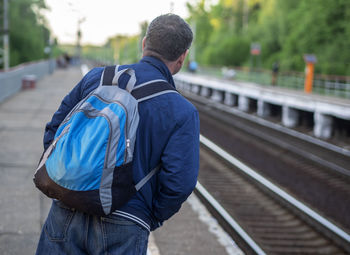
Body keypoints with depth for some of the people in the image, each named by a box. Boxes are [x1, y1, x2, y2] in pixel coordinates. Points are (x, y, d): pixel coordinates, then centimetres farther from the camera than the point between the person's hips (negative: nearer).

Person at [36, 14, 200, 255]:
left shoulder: (97, 77, 6)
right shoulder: (183, 112, -5)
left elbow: (55, 130, 10)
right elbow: (180, 182, -12)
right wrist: (152, 220, 5)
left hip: (66, 212, 3)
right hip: (124, 226, -3)